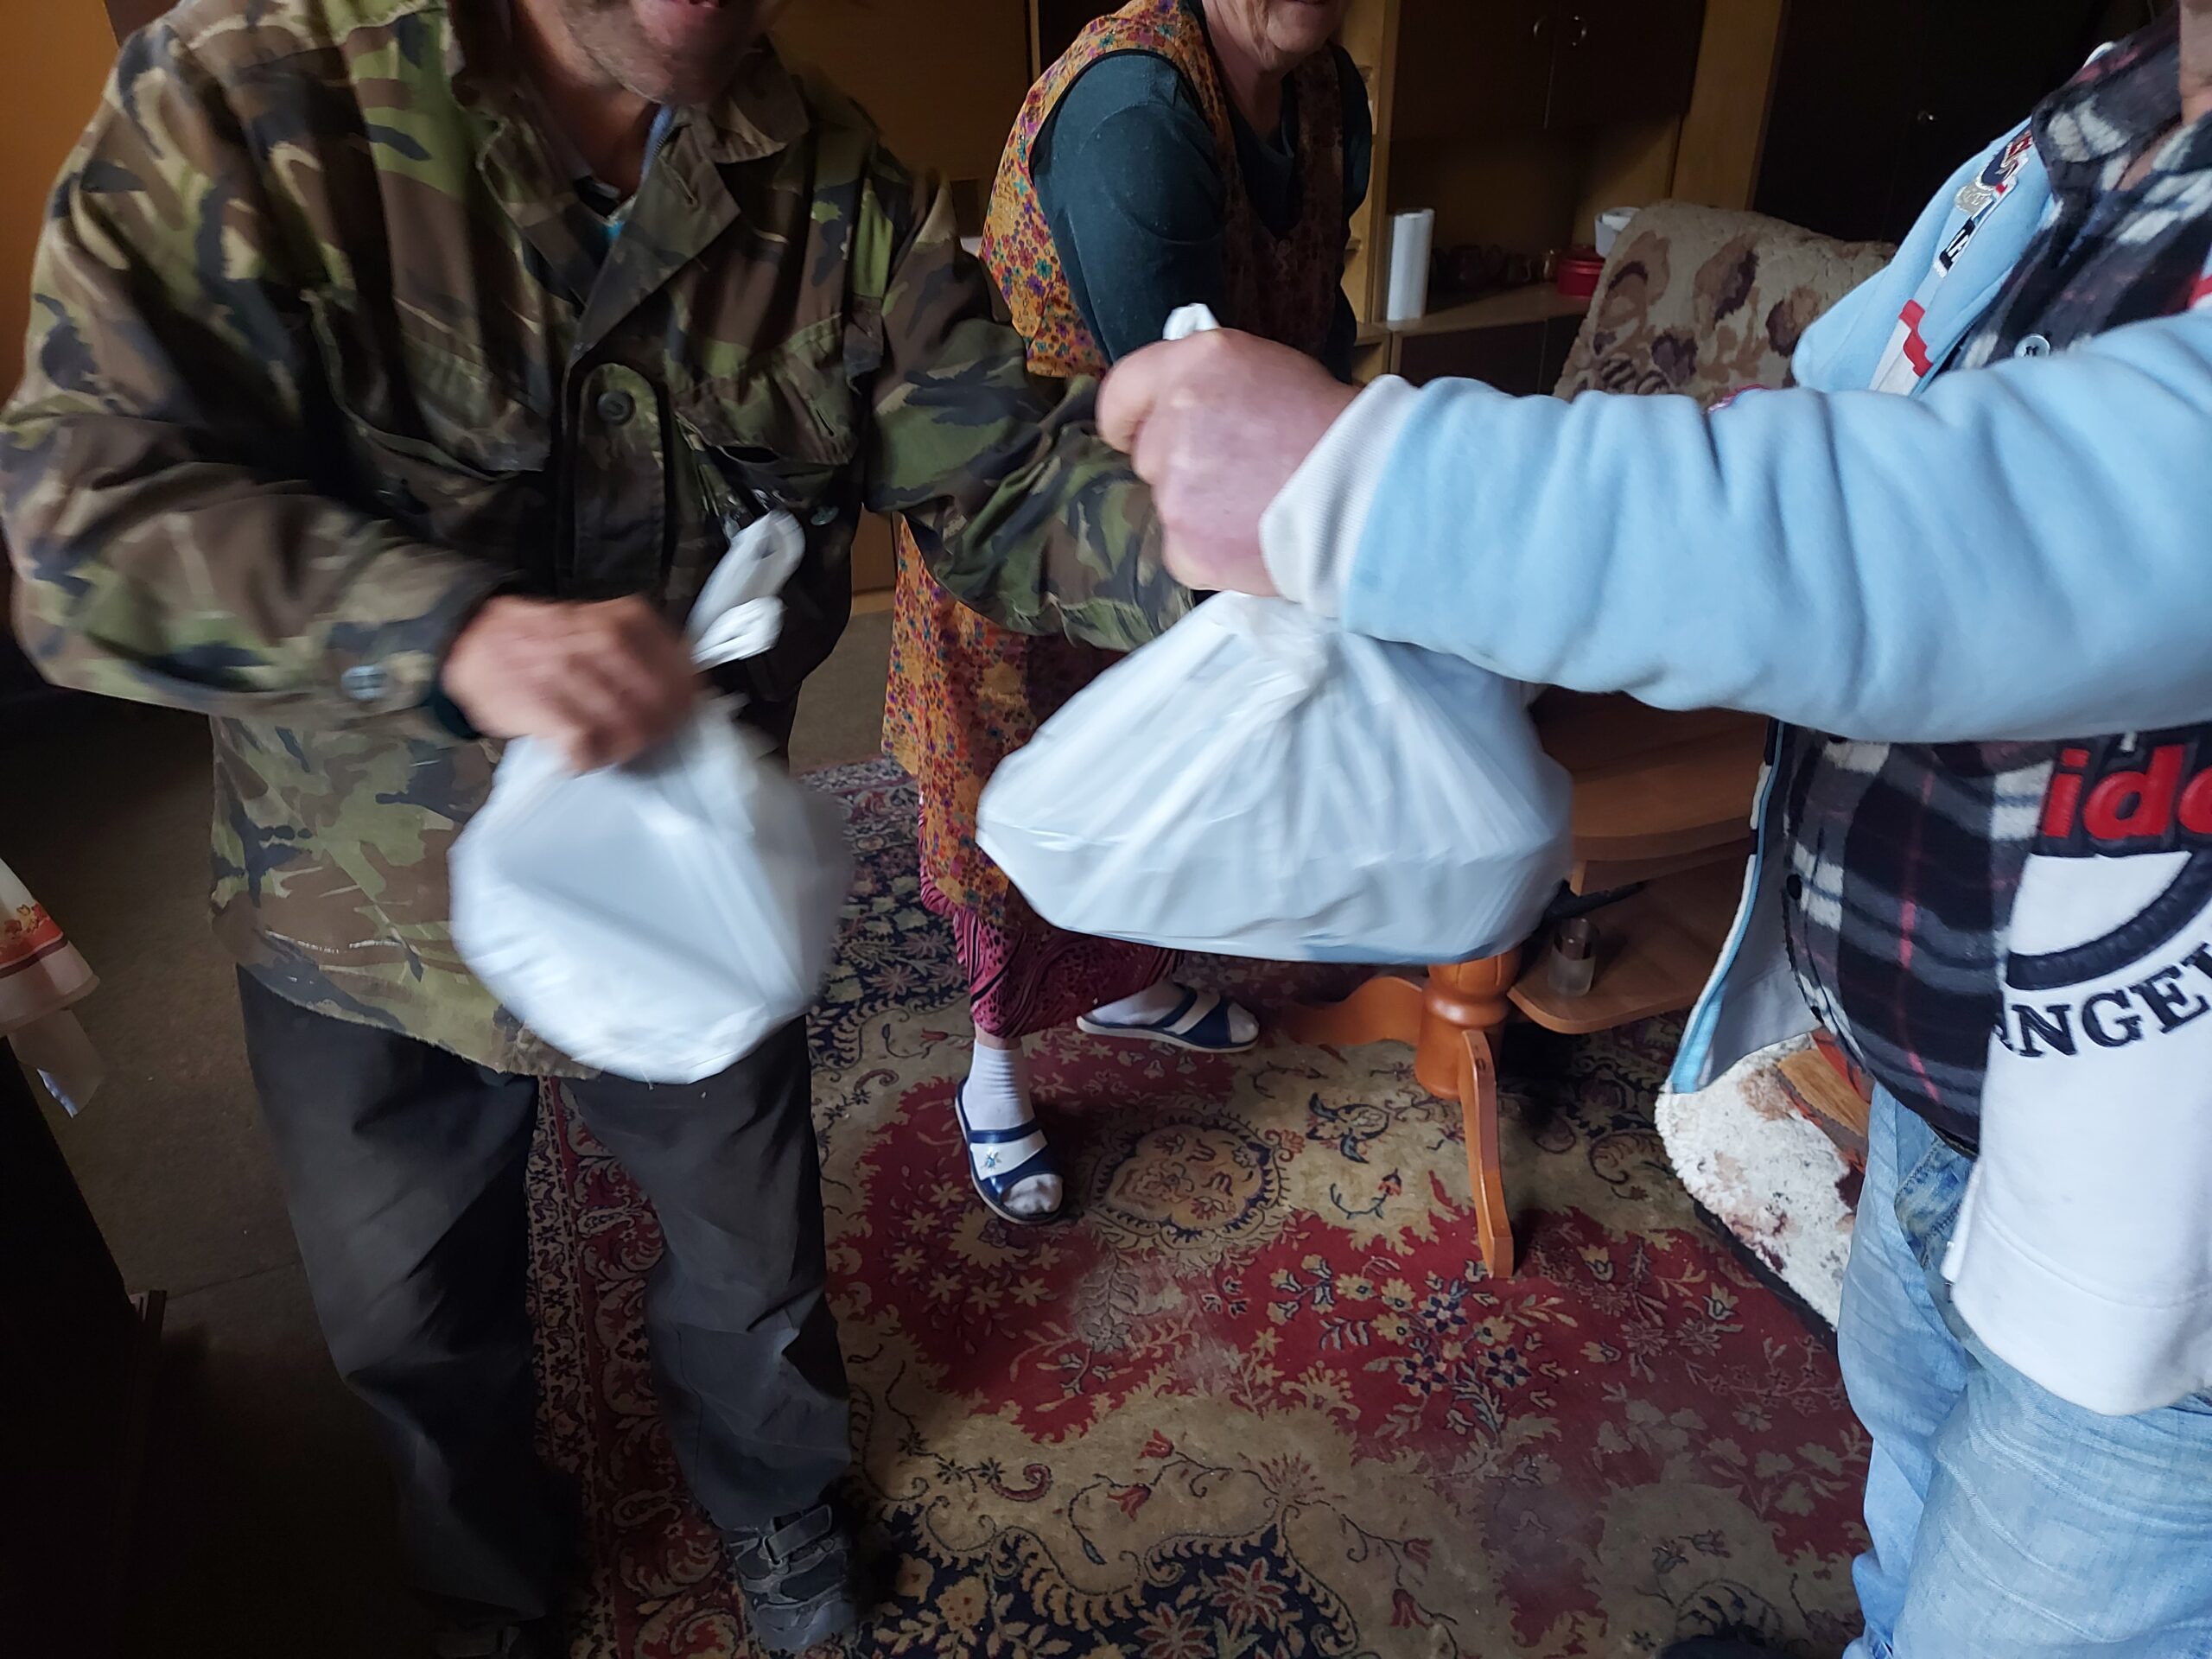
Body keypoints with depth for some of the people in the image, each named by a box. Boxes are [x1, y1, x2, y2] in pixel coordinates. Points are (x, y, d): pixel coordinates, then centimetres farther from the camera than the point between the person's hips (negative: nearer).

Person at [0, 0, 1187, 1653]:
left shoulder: (841, 191, -11)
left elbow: (1008, 479, -16)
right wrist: (455, 629, -42)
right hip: (370, 905, 0)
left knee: (754, 1264, 22)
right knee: (416, 1321, 23)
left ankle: (773, 1500, 60)